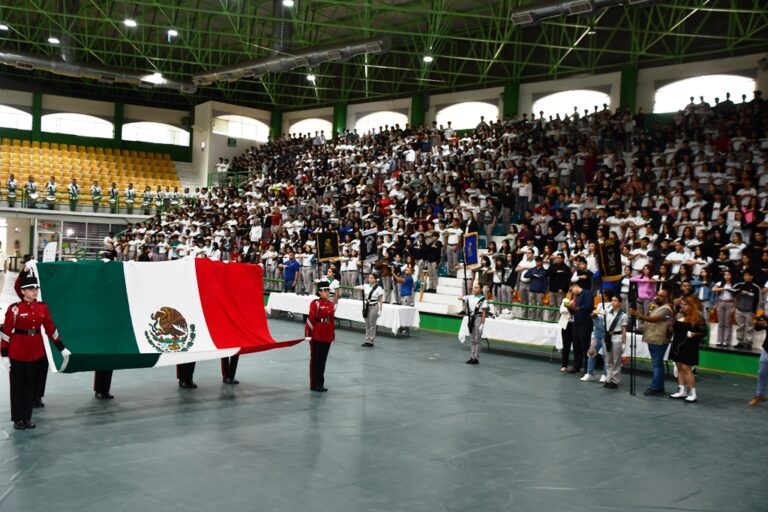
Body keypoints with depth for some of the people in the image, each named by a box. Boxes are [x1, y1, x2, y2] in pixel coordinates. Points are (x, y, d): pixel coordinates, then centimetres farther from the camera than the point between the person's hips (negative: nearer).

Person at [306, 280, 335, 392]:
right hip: (316, 336, -6)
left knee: (323, 360, 12)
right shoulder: (315, 303, -10)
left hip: (327, 337, 6)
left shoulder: (331, 304, 8)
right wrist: (308, 334, -14)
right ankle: (314, 384, 10)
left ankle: (320, 383, 20)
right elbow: (310, 319, -12)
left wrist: (333, 335, 14)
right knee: (315, 360, 3)